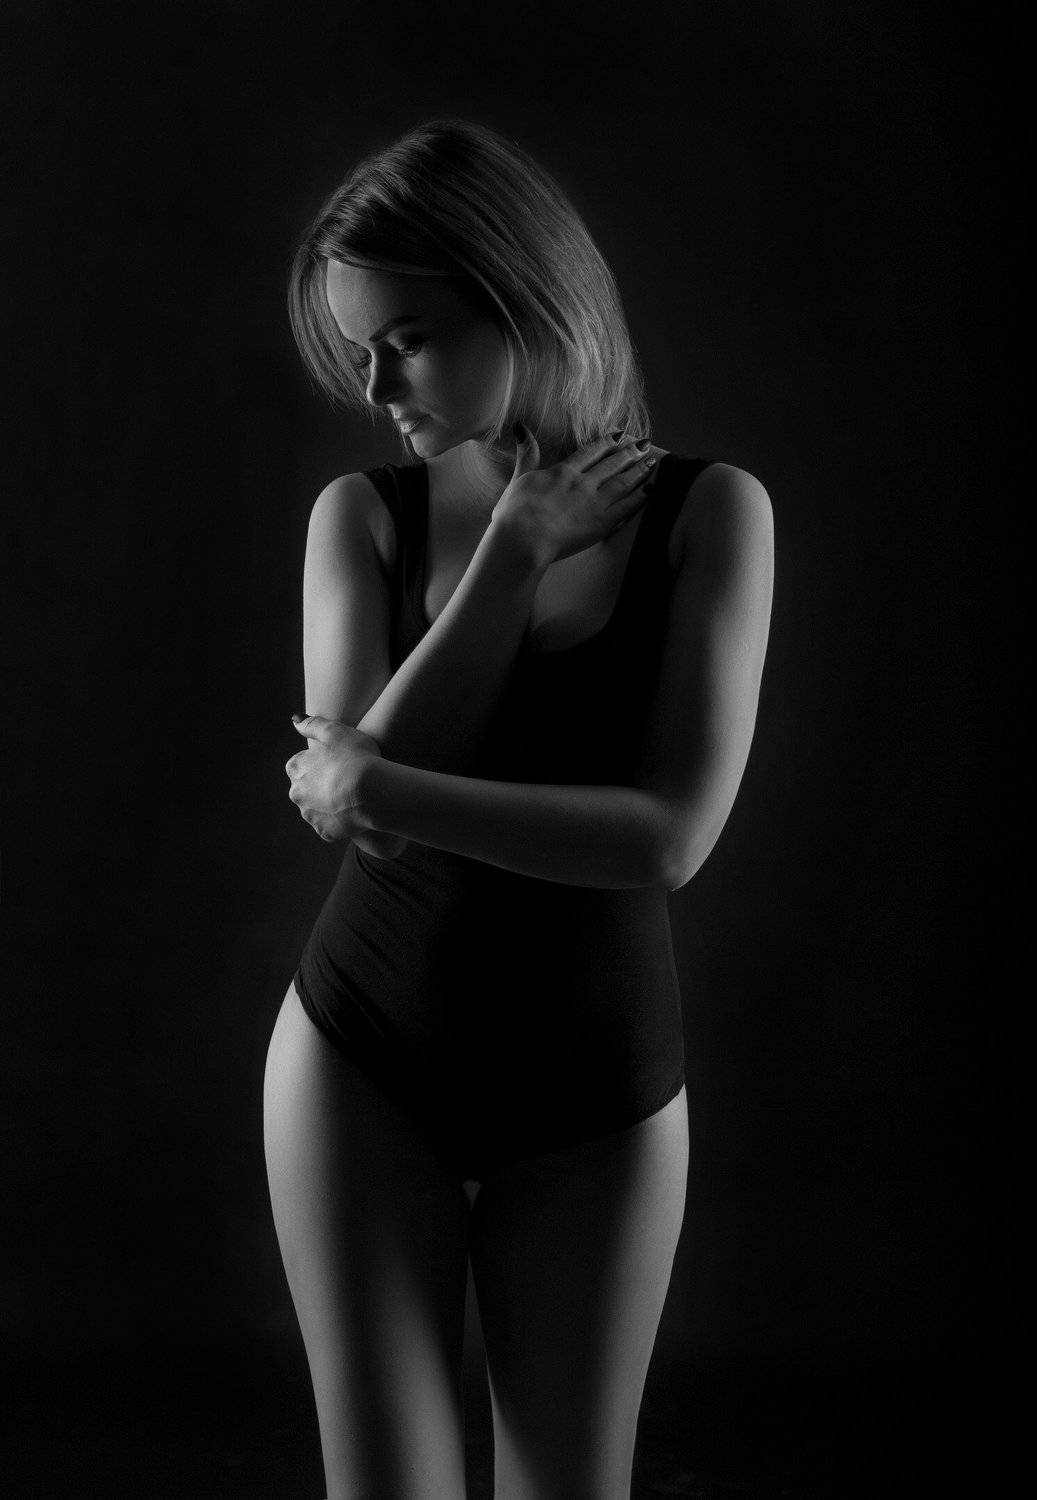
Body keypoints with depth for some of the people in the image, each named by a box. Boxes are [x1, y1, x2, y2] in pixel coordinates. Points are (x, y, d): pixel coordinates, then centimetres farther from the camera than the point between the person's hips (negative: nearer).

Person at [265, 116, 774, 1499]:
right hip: (365, 1065, 1)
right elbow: (350, 781, -15)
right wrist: (517, 547, -16)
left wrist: (380, 790, -16)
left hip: (592, 1099, -1)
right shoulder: (362, 516, -2)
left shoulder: (708, 513, -8)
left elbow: (673, 834, -17)